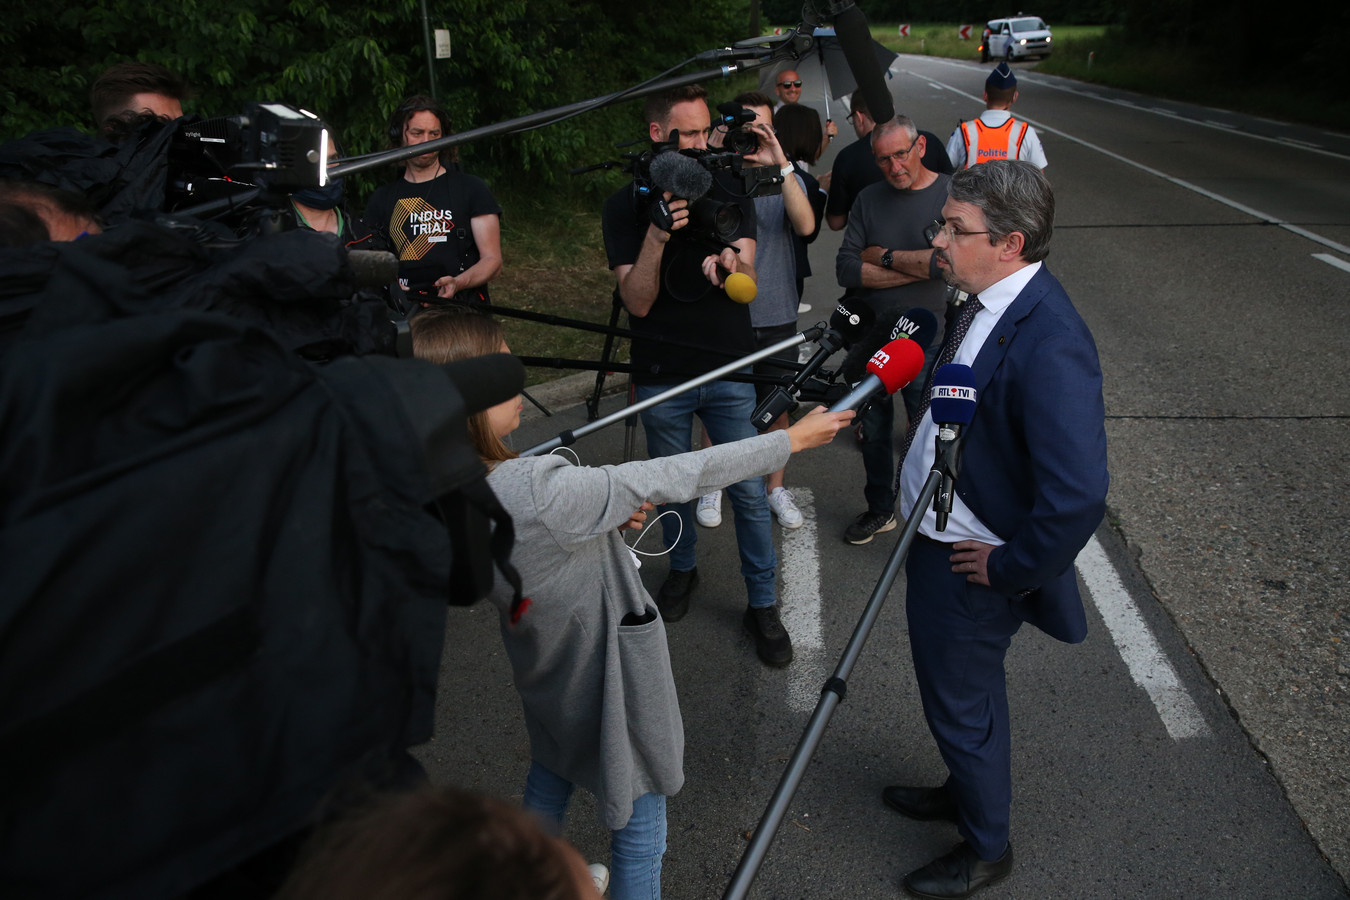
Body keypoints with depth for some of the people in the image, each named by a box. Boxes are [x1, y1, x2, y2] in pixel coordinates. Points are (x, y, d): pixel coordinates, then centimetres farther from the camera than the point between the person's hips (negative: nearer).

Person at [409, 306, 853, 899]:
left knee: (551, 772, 34)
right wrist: (792, 440, -16)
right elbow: (674, 477, -28)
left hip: (545, 673, 8)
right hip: (609, 678, -8)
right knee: (638, 825, 14)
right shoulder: (541, 493, -37)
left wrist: (609, 518, -8)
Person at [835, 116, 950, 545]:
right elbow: (846, 269, -6)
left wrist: (883, 256, -10)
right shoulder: (869, 199, 6)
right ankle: (880, 509, 36)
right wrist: (915, 269, -14)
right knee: (873, 429, 16)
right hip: (871, 334, 4)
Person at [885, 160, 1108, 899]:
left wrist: (1010, 567, -21)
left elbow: (1078, 493, -34)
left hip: (969, 568, -8)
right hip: (935, 539, 8)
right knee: (961, 692, 27)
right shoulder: (988, 304, -2)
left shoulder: (1049, 343, -31)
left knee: (960, 702, 12)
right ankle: (966, 791, 53)